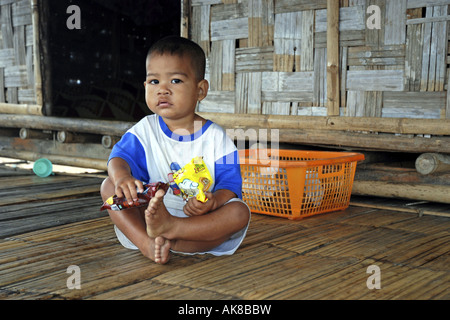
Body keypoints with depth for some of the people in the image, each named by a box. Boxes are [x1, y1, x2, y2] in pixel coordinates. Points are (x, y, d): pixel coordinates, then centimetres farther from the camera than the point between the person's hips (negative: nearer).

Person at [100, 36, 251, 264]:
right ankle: (147, 243, -37)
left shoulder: (215, 137, -2)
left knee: (240, 212, -26)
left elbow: (230, 184, -6)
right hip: (148, 213, 2)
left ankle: (169, 229, -43)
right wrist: (121, 176, -36)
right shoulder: (145, 130, 4)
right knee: (109, 186, -15)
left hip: (200, 219, -1)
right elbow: (120, 156, -10)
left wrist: (213, 201, -30)